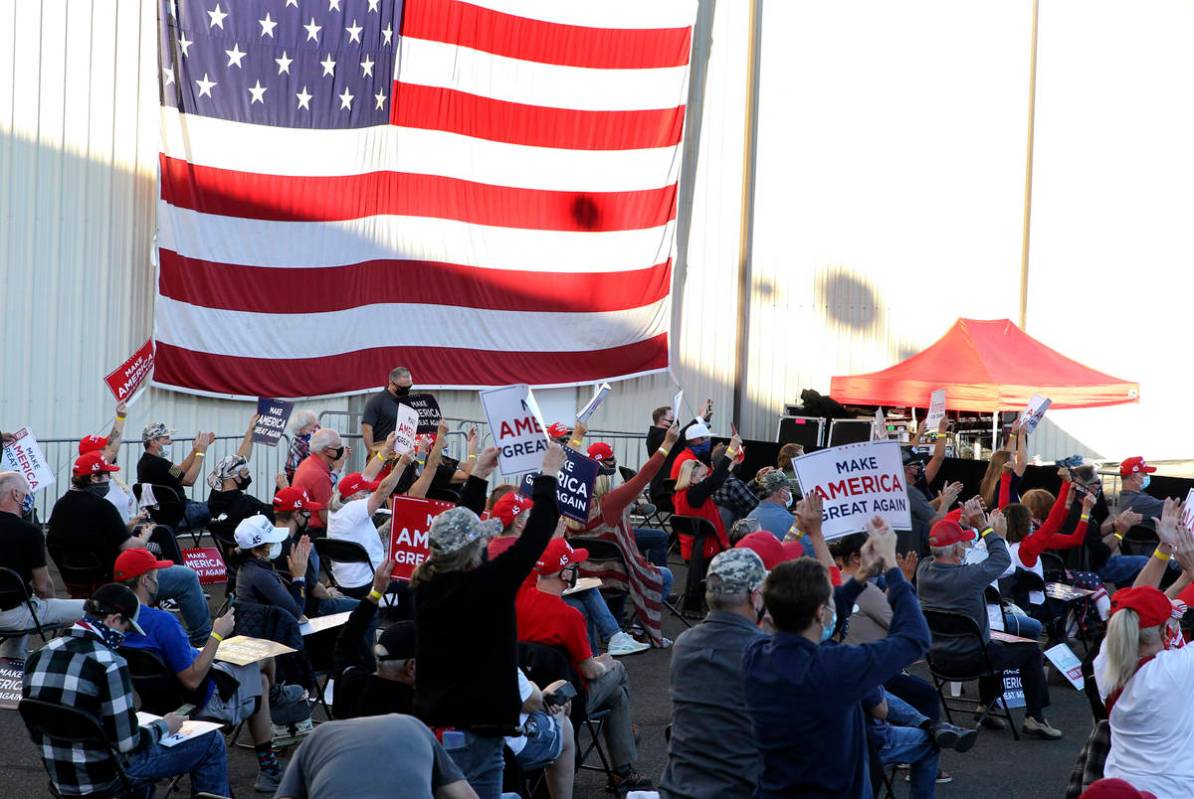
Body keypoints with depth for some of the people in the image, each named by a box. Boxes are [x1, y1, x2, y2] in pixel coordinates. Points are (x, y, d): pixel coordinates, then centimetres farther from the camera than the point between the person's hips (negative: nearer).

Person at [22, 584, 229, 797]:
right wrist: (164, 726, -2)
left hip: (59, 777, 8)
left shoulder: (38, 657, -2)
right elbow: (128, 743, -21)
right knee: (212, 743, 7)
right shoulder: (109, 665, -23)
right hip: (107, 779, -7)